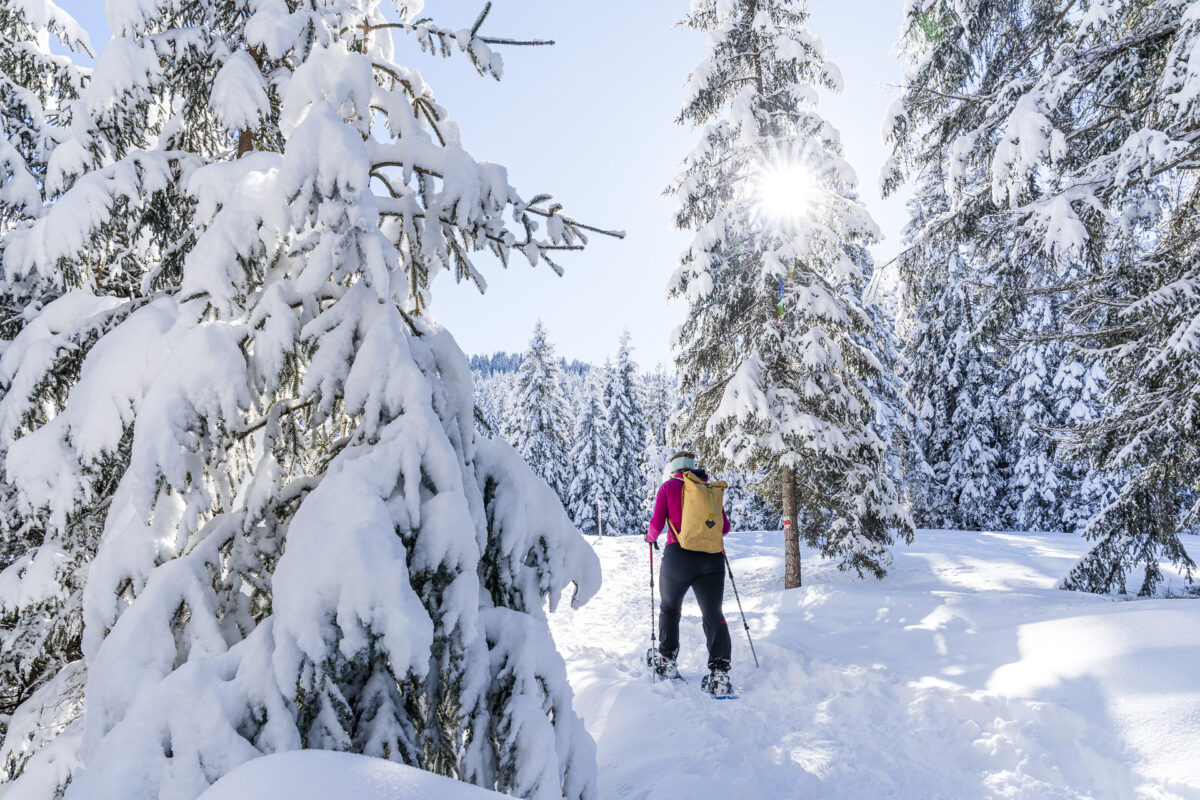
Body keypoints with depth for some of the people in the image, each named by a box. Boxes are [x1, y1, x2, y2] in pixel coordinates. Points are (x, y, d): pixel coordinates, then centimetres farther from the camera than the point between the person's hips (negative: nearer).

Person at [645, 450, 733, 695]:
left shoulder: (668, 486, 5)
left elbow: (657, 524, -1)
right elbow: (724, 527, 11)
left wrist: (651, 537, 21)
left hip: (679, 555, -2)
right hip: (711, 558, 2)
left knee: (669, 609, 19)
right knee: (713, 614, 4)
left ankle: (666, 661, 27)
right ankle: (719, 673, -4)